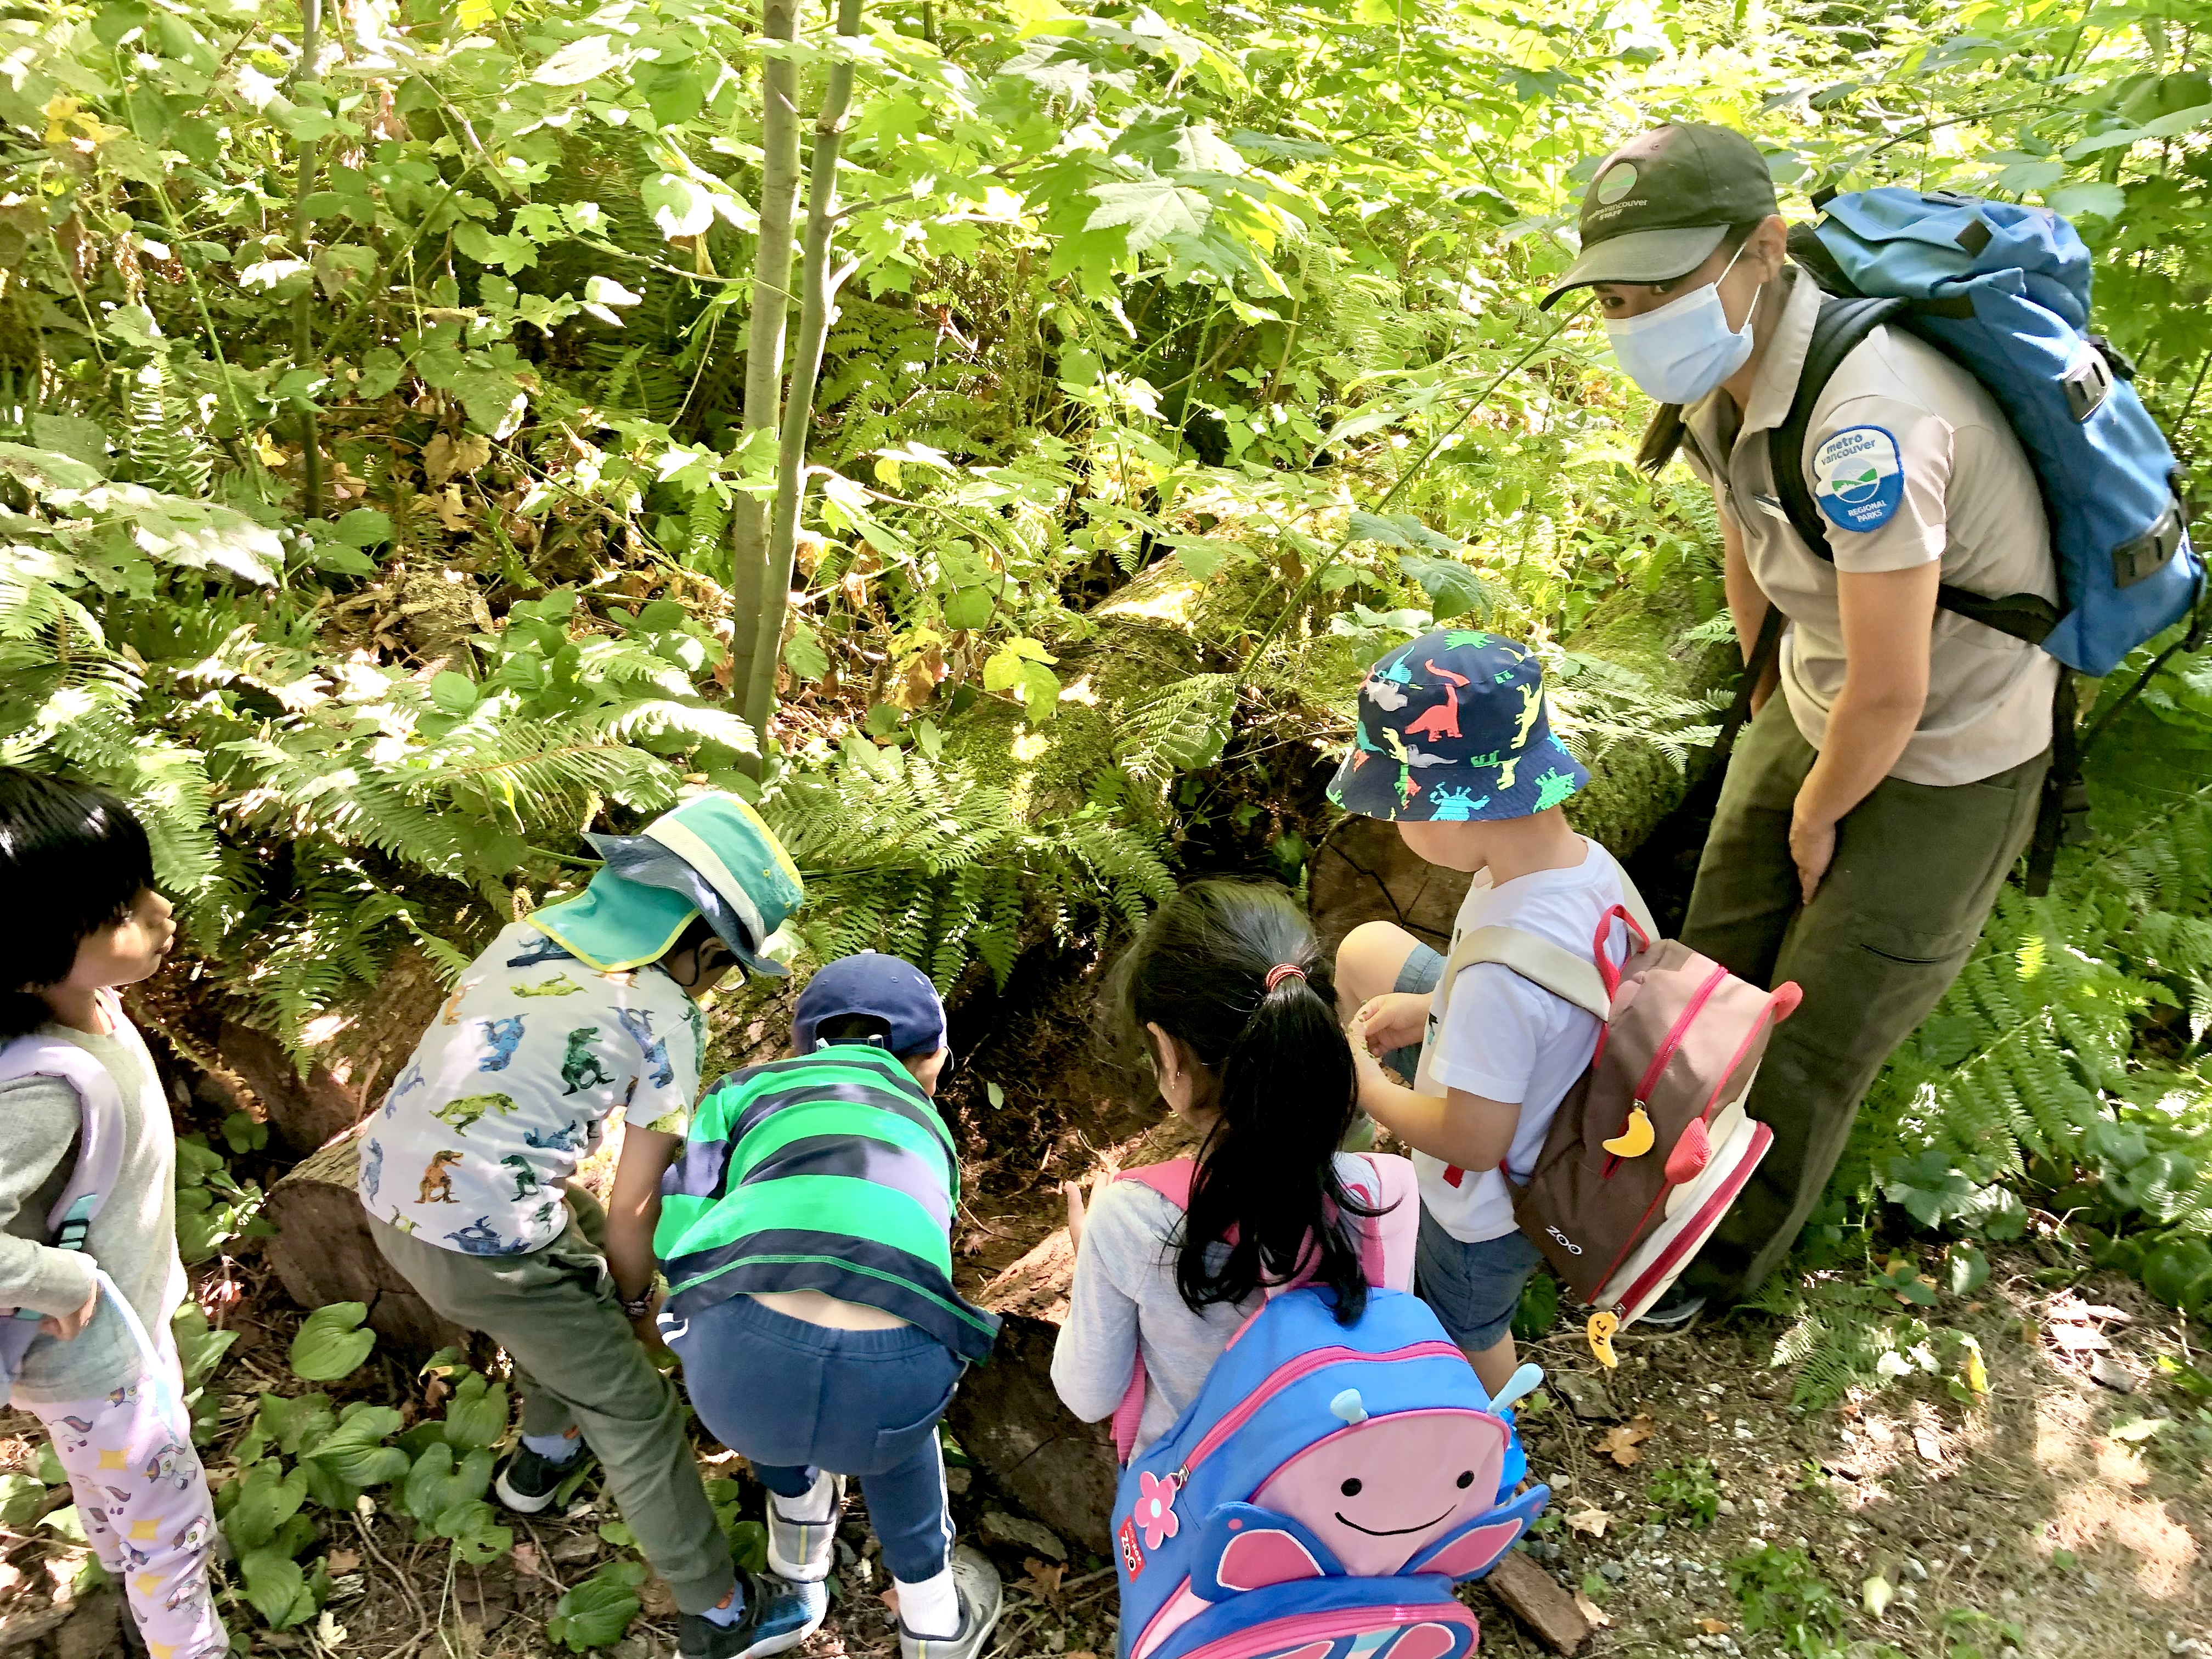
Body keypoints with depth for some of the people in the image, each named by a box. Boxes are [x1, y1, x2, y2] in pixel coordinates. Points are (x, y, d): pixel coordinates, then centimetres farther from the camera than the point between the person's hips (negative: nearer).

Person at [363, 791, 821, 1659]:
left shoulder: (527, 936, 8)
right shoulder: (664, 1017, -10)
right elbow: (634, 1205, -6)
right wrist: (636, 1301, 15)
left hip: (387, 1197, 7)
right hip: (484, 1244, -7)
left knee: (574, 1267, 34)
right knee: (637, 1415, 11)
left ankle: (544, 1453, 54)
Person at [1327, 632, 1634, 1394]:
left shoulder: (1499, 968, -44)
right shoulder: (1589, 860, -19)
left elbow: (1472, 1140, -33)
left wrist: (1368, 1088, -16)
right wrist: (1431, 1009, -1)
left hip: (1491, 1205, -7)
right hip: (1558, 1118, 7)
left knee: (1465, 1331, 27)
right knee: (1366, 950, 14)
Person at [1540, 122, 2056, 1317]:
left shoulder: (1863, 421, -38)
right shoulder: (1721, 370, -10)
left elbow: (1891, 694, -30)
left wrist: (1818, 816, -11)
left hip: (1943, 758, -8)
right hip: (1815, 705, 8)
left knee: (1818, 1030, 8)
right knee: (1717, 963, 20)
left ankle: (1724, 1256, 33)